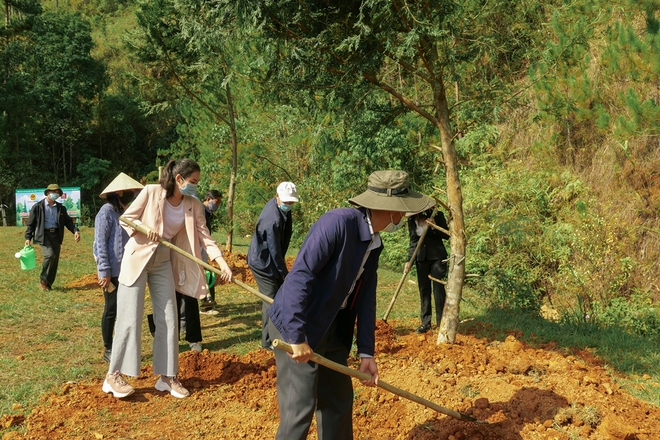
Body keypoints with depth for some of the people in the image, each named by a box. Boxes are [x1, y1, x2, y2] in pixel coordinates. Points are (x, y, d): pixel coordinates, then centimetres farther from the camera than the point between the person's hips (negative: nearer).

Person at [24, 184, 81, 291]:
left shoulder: (61, 208, 12)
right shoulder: (38, 207, -1)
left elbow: (68, 221, 12)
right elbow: (31, 223, 2)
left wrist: (75, 230, -6)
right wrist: (28, 238, -6)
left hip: (56, 235, 5)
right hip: (43, 235, -5)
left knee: (55, 260, 4)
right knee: (50, 255, -23)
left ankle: (48, 284, 18)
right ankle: (42, 280, -3)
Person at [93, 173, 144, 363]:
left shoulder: (123, 212, 13)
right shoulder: (107, 212, -12)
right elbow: (100, 243, -16)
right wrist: (104, 272, -19)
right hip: (113, 272, -7)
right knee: (111, 310, 2)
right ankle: (108, 350, 14)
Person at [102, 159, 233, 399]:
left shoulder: (194, 206, -2)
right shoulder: (151, 192, -13)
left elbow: (205, 236, -7)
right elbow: (126, 218, -6)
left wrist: (222, 262, -20)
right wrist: (145, 227, -25)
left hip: (164, 262, 5)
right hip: (137, 257, -5)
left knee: (168, 320, 4)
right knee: (130, 319, -5)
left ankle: (167, 376, 13)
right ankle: (114, 375, 5)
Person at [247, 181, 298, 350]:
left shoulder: (283, 210, 0)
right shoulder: (272, 219, -30)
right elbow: (274, 250, -24)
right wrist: (285, 272, -15)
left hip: (271, 260, 10)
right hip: (262, 263, -10)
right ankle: (268, 341, 1)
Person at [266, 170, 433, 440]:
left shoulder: (375, 244, 5)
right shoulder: (338, 222, -24)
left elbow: (365, 299, 8)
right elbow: (299, 276, -29)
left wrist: (366, 352, 3)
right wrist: (298, 337, -30)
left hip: (331, 330, 9)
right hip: (295, 327, -9)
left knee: (339, 401, 15)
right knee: (300, 409, -6)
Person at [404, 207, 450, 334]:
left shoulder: (437, 215, -10)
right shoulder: (412, 220, 1)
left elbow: (447, 235, -7)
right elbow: (413, 241, 8)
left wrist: (434, 226, -23)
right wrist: (409, 260, 1)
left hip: (437, 256, -4)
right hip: (421, 257, 4)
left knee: (438, 288, -4)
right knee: (424, 289, 6)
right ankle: (425, 322, 13)